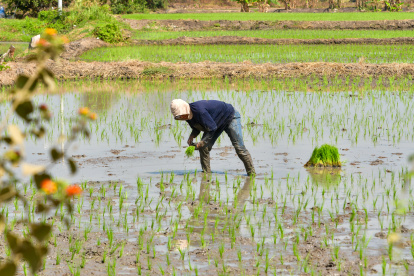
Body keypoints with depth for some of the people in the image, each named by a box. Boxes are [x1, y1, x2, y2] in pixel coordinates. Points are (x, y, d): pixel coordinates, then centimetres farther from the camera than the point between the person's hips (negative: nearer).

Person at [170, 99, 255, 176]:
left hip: (231, 118, -9)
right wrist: (191, 137, -17)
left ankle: (251, 173, -7)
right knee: (204, 147, -4)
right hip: (218, 123, 9)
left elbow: (212, 128, -36)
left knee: (239, 147, -14)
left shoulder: (199, 110, -39)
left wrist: (201, 143, -34)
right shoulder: (188, 116, -11)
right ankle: (206, 172, 3)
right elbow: (197, 128, 5)